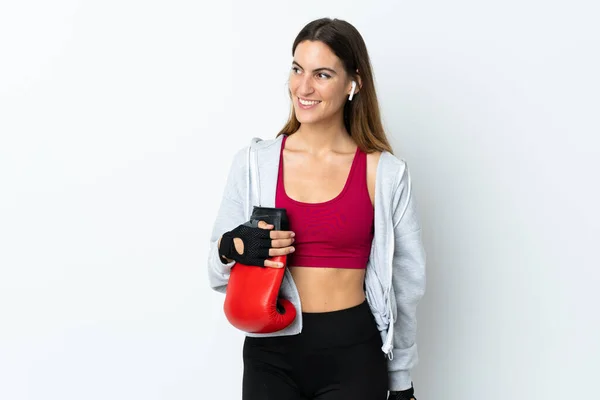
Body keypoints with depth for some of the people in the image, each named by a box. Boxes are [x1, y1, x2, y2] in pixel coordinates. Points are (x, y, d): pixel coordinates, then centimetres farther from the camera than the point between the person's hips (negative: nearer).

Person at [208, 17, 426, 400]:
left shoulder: (386, 173, -5)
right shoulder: (253, 162, -1)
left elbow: (406, 282, 3)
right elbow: (219, 270, 7)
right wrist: (233, 249, -16)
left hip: (353, 354, -1)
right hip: (271, 352, 1)